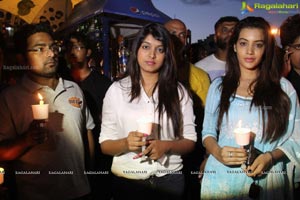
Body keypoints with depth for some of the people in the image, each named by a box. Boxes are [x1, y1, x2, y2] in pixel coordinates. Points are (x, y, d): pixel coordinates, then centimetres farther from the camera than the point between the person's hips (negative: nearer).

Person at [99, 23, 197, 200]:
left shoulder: (179, 91, 0)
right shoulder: (117, 89, -4)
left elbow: (190, 141, 1)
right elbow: (105, 145, -3)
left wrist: (166, 146, -17)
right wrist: (126, 144, -22)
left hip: (170, 179, 1)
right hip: (127, 180, -1)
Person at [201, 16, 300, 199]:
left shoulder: (284, 88, 0)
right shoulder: (219, 86, 4)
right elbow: (208, 132, 7)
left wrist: (270, 157, -16)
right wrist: (218, 152, -13)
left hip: (267, 181, -1)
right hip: (223, 177, 1)